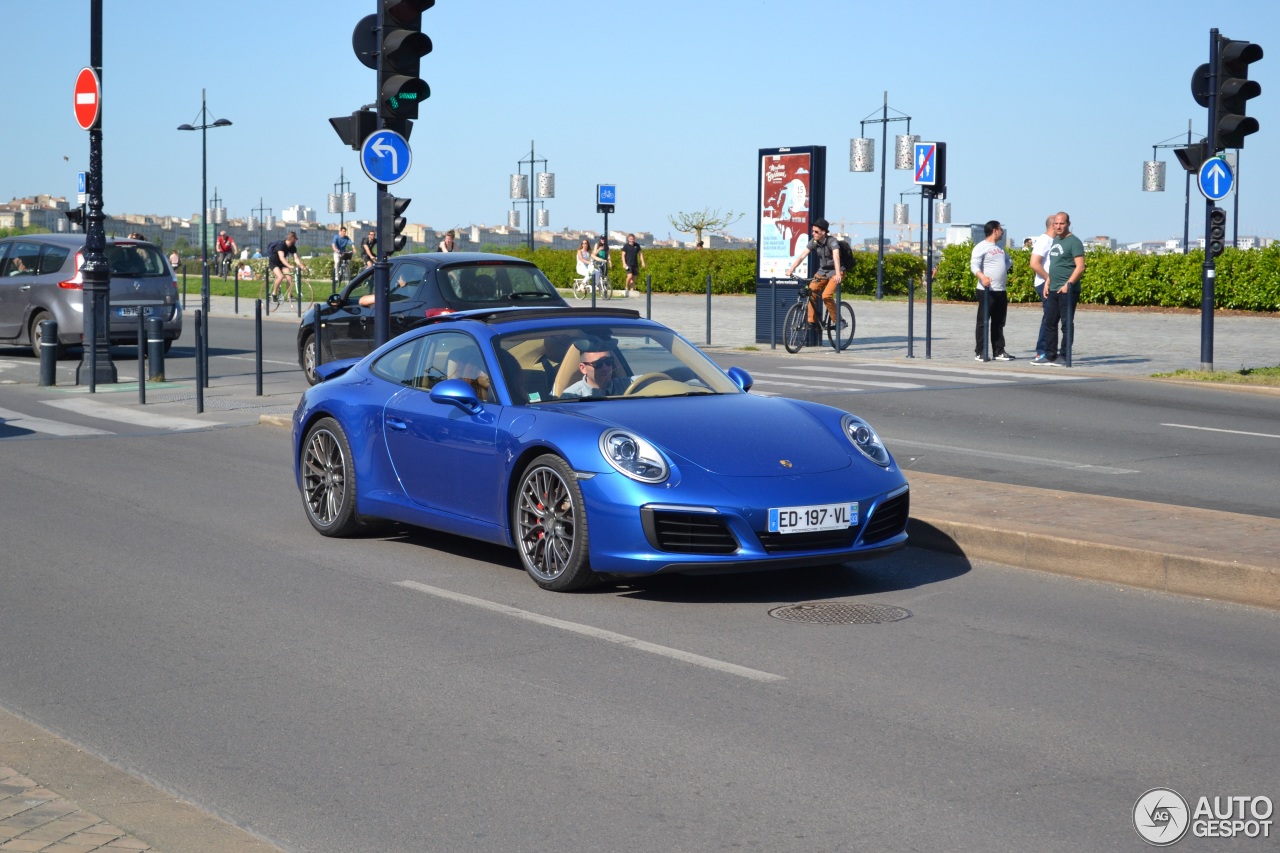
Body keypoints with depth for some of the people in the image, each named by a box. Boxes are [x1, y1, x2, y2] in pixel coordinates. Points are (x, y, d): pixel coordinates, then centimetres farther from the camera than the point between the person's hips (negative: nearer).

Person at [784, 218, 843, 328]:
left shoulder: (832, 241, -23)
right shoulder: (814, 242, -6)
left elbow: (836, 257, -38)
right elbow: (802, 256, -11)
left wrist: (838, 274, -54)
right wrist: (791, 269, -24)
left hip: (834, 273, -6)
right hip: (822, 271, 6)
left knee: (826, 295, -24)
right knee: (810, 293, -10)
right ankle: (811, 321, -1)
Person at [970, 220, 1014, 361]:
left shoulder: (1000, 247, 18)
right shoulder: (981, 247, -8)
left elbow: (1007, 261, 34)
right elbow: (974, 265, -19)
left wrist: (1008, 264, 12)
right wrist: (982, 277, -36)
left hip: (1001, 291, 8)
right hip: (986, 291, -8)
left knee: (999, 323, 10)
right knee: (983, 322, -4)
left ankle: (998, 352, 15)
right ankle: (981, 352, -1)